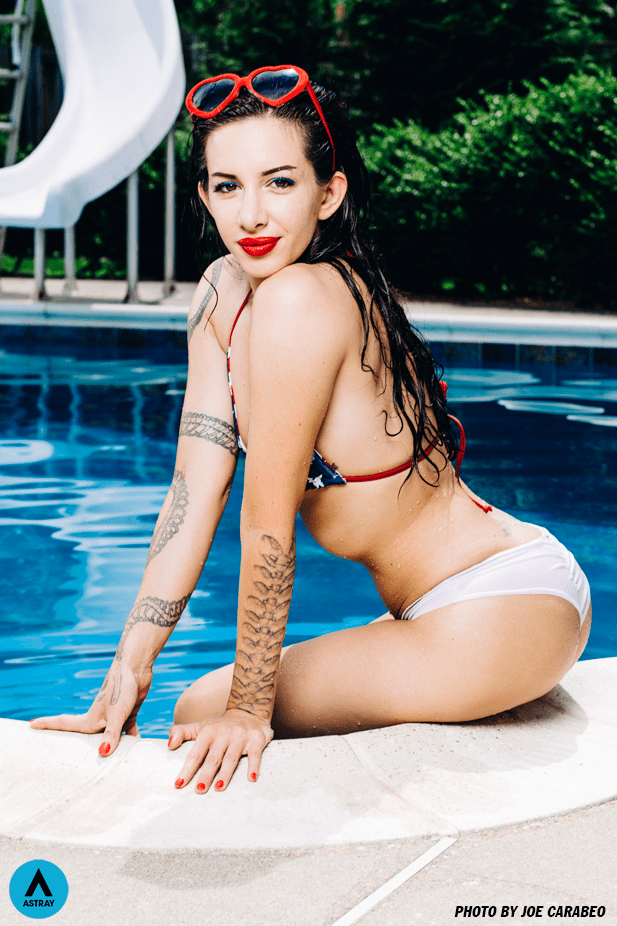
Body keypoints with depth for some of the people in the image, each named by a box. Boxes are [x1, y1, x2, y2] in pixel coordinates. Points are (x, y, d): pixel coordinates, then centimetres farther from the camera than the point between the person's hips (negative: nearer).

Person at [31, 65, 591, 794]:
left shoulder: (301, 300, -24)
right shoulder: (222, 292, 2)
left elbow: (267, 527, -19)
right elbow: (194, 494, 1)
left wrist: (247, 711, -11)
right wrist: (130, 670, -2)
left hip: (501, 612, -9)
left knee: (208, 711, -3)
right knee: (213, 703, 23)